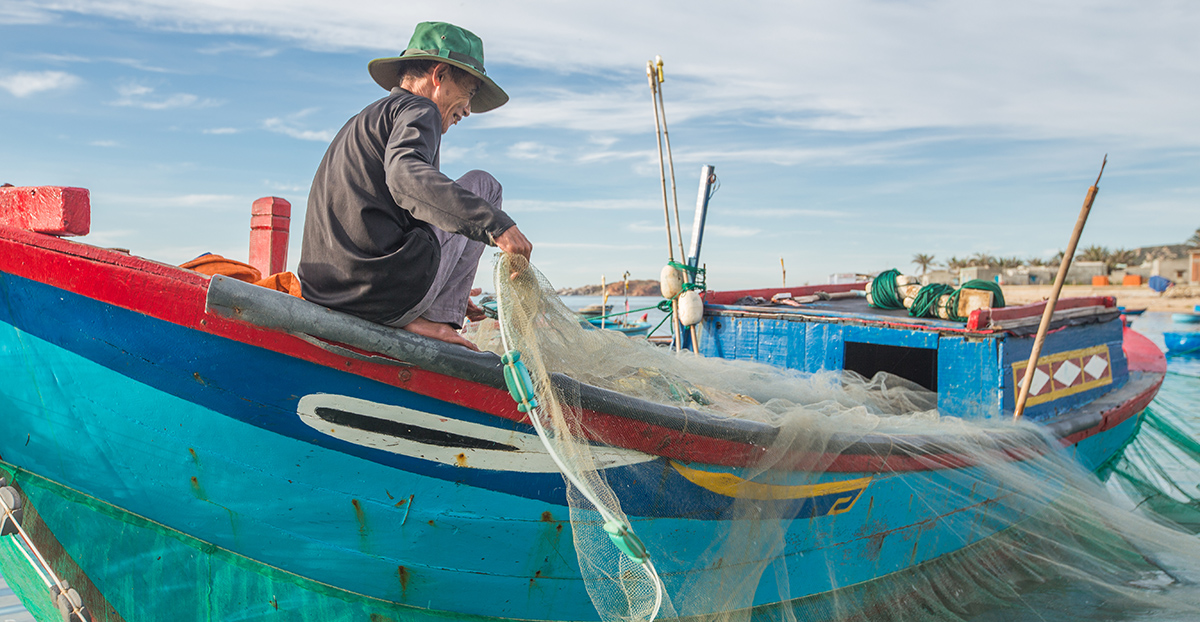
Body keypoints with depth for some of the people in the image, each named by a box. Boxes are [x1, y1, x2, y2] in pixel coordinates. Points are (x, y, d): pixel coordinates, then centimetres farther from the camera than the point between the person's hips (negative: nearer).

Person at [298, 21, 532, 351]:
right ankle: (434, 318, -2)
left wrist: (450, 291, 31)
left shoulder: (361, 121, 27)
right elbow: (406, 175, -24)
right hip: (387, 292, -9)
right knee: (482, 184, 11)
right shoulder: (418, 110, 0)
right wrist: (496, 224, -31)